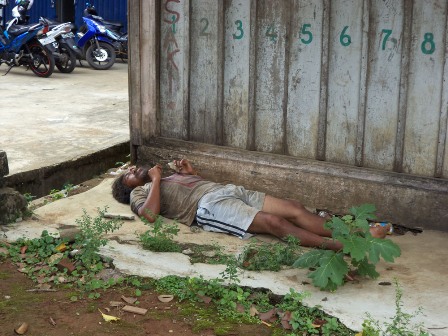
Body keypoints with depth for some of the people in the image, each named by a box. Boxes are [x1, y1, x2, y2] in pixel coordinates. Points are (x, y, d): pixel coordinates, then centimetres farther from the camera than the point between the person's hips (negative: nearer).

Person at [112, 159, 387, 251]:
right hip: (209, 206, -8)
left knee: (294, 208, -15)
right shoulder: (139, 193, 16)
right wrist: (156, 180, 1)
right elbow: (151, 214, -8)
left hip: (229, 190, 8)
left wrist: (191, 173, 25)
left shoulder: (168, 178, 38)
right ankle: (341, 247, -41)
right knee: (274, 222, -30)